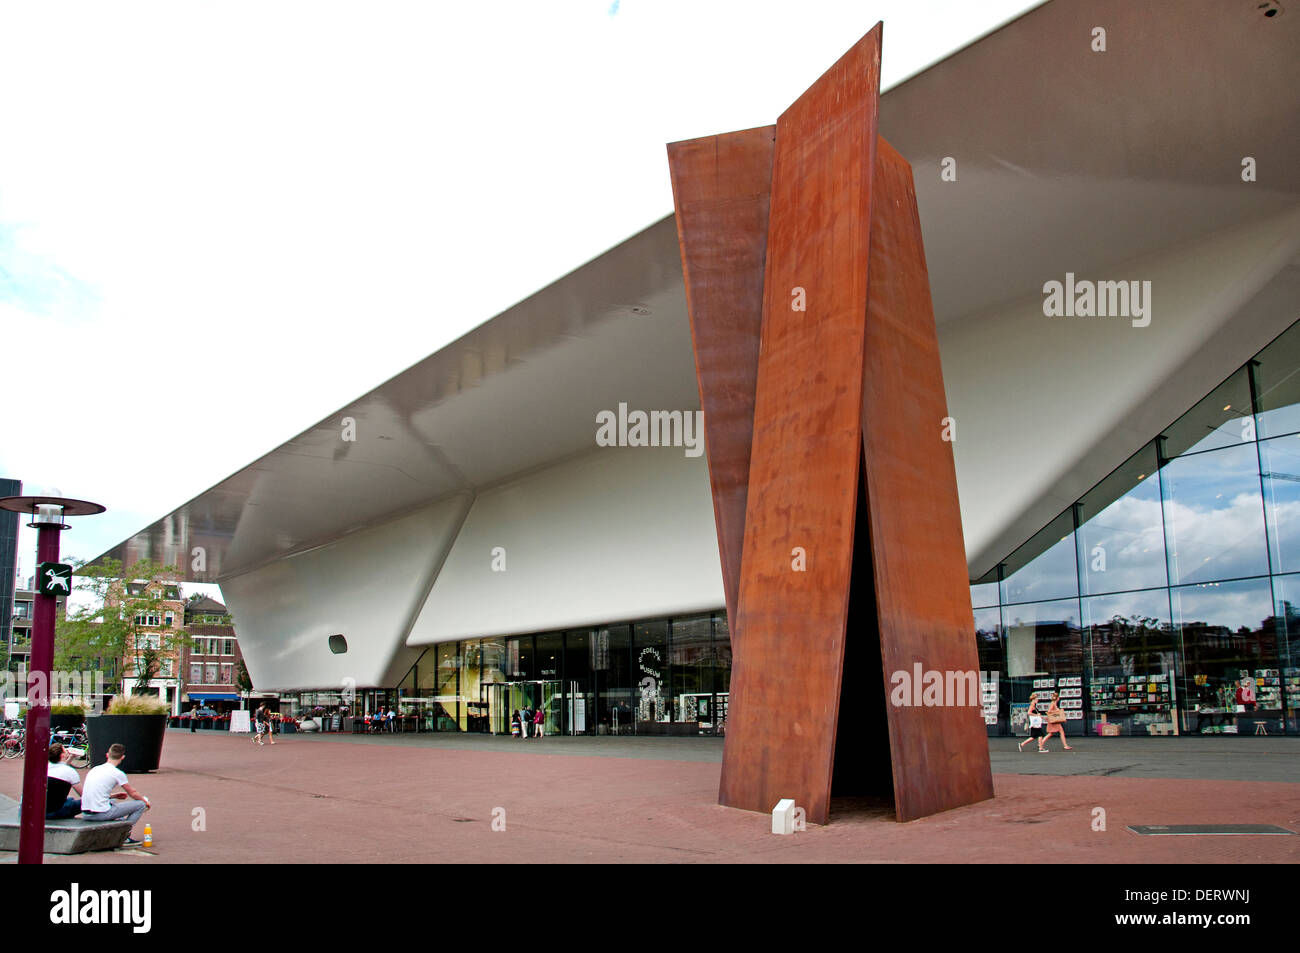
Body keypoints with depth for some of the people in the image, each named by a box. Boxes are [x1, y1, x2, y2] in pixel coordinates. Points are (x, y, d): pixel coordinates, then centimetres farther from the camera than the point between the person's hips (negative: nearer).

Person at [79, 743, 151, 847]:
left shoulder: (94, 769, 12)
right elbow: (132, 793, 5)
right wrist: (145, 801, 24)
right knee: (140, 804, 2)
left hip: (85, 814, 8)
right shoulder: (117, 773, -8)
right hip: (101, 814, -8)